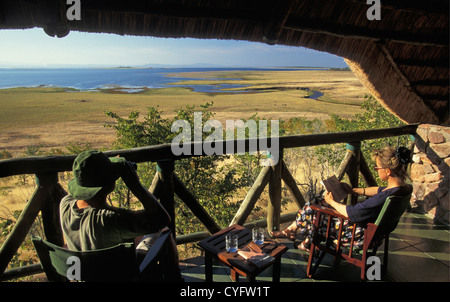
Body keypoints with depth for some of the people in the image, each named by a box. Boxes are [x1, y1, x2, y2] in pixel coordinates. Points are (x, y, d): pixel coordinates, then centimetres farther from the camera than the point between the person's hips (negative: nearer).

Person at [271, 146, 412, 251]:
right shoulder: (404, 187, -7)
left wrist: (332, 202, -9)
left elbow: (351, 213, -26)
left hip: (362, 236, -9)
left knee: (311, 212, 3)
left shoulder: (385, 197, -35)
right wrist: (354, 190, 12)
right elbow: (380, 190, 15)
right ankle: (291, 230, 30)